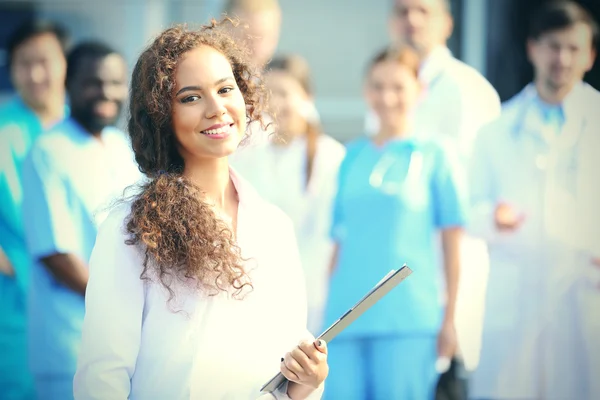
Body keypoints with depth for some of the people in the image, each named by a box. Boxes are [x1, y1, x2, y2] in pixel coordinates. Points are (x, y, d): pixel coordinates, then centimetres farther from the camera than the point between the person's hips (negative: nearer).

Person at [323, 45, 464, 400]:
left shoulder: (435, 155, 3)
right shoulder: (352, 157, 14)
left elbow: (452, 246, 2)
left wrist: (449, 319, -2)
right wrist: (326, 309, 11)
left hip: (407, 318, -3)